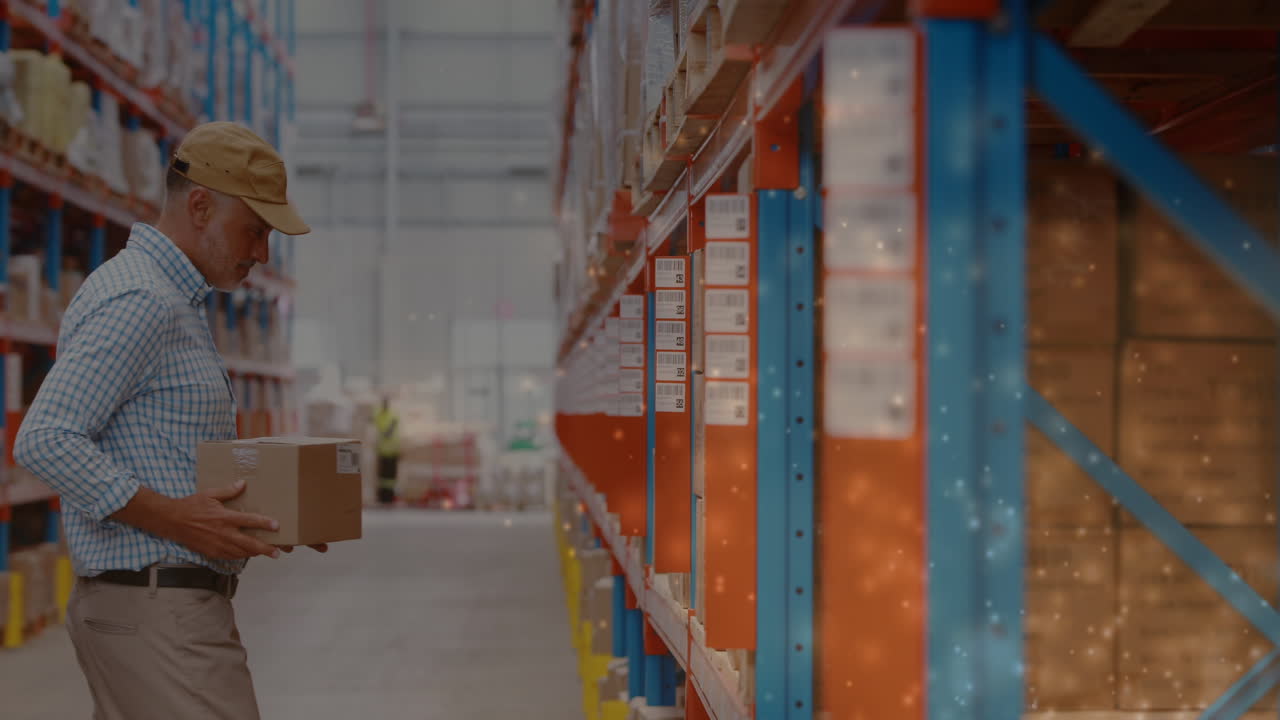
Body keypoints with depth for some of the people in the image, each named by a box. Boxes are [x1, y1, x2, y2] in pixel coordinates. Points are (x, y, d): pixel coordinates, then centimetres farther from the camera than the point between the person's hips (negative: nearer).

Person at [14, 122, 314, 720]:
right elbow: (44, 442, -22)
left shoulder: (175, 304, 19)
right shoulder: (136, 300, -14)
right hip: (157, 609, -10)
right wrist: (173, 518, -23)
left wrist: (269, 513, 10)